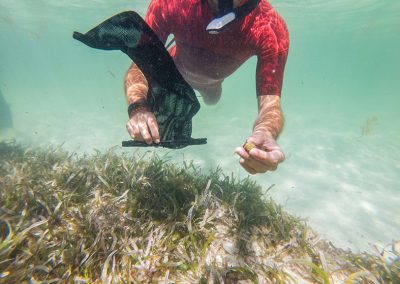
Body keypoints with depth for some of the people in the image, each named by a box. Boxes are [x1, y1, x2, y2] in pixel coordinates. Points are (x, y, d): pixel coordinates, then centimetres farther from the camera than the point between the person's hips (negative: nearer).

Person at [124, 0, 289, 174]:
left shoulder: (271, 30, -41)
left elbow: (270, 102, -46)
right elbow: (139, 65, -37)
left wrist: (265, 132, -69)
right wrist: (137, 107, -57)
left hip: (213, 79, 1)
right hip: (178, 70, 0)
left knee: (212, 101, 33)